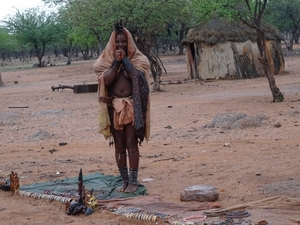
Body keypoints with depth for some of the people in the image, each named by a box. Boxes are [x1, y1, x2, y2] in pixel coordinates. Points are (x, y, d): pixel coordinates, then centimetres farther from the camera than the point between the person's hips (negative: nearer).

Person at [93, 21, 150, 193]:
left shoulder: (138, 59, 2)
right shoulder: (105, 61, 5)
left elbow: (137, 77, -16)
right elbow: (106, 80, -11)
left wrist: (125, 59, -11)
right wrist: (116, 61, -12)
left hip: (132, 107, -2)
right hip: (114, 107, 2)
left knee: (131, 144, -4)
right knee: (119, 146, 6)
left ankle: (134, 181, 1)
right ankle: (125, 180, 15)